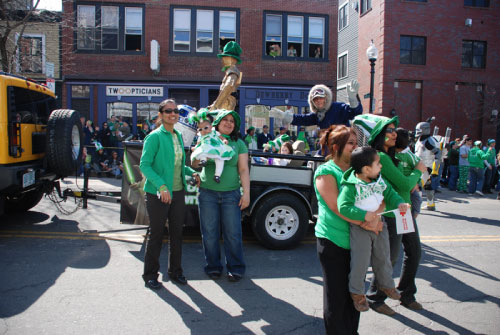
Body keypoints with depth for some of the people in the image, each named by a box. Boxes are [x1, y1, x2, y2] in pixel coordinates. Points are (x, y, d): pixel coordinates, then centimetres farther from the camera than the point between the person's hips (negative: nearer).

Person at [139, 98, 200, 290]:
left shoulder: (178, 136, 12)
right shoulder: (155, 136, -10)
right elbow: (144, 165, -15)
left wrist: (192, 173, 5)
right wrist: (161, 186, -25)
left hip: (178, 192, 7)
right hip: (157, 194, -7)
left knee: (177, 233, 14)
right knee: (156, 234, 4)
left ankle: (175, 272, 29)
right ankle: (150, 275, 21)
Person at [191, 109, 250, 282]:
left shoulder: (239, 144, 9)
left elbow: (244, 170, 5)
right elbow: (194, 164, 9)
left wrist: (246, 193, -2)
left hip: (231, 194, 0)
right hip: (207, 193, 1)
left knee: (233, 233, 1)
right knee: (210, 233, 5)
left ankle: (235, 268, 16)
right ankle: (213, 267, 21)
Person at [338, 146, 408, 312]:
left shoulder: (380, 180, 1)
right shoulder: (350, 186, -23)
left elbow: (390, 194, 11)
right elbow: (343, 207, -28)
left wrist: (399, 203, -9)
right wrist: (364, 215, -32)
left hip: (379, 224, 7)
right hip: (360, 228, -7)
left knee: (383, 257, 20)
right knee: (360, 261, 1)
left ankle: (386, 284, 44)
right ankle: (357, 292, 21)